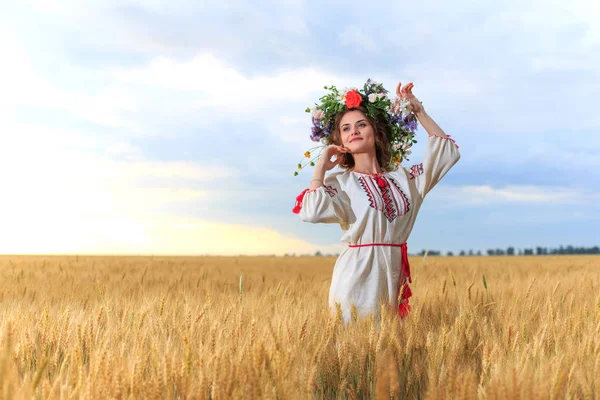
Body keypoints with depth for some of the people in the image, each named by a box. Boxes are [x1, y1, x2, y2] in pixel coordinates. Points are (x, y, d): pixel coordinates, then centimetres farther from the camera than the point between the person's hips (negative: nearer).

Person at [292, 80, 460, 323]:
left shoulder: (402, 177, 11)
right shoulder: (340, 181, -2)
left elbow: (448, 151, 15)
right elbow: (311, 212, -22)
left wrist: (419, 112, 12)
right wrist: (321, 166, -8)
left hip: (395, 275, 5)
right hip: (357, 275, -4)